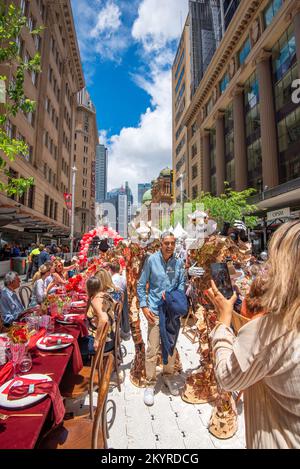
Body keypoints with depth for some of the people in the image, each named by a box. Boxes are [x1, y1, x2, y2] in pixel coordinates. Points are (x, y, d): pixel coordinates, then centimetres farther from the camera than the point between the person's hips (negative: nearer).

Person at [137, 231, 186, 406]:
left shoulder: (179, 263, -2)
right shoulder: (152, 260, -9)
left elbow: (182, 285, 4)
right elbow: (141, 285, -4)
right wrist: (144, 306, -10)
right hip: (155, 311, -3)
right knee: (152, 349, 4)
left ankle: (169, 376, 41)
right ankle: (150, 384, 24)